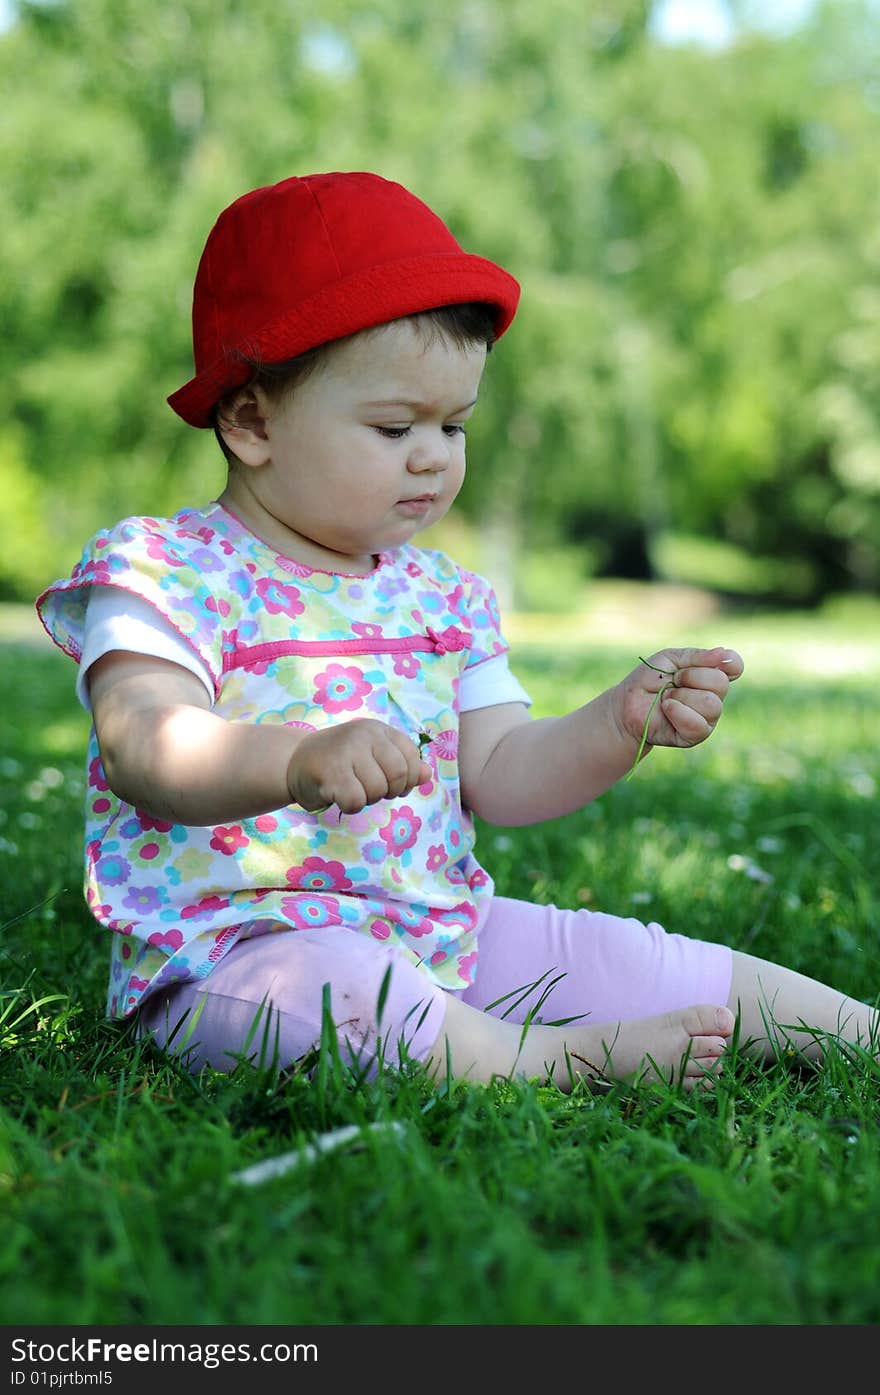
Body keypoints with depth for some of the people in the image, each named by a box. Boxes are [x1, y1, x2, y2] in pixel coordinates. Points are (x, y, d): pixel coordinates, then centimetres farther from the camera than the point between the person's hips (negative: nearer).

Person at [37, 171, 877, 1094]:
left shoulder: (440, 594, 12)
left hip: (437, 933, 7)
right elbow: (142, 745, -26)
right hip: (235, 945, -6)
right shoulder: (168, 571, -9)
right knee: (331, 983, -39)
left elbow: (500, 775, 10)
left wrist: (621, 724, -9)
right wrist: (296, 760, -45)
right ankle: (562, 1059, -31)